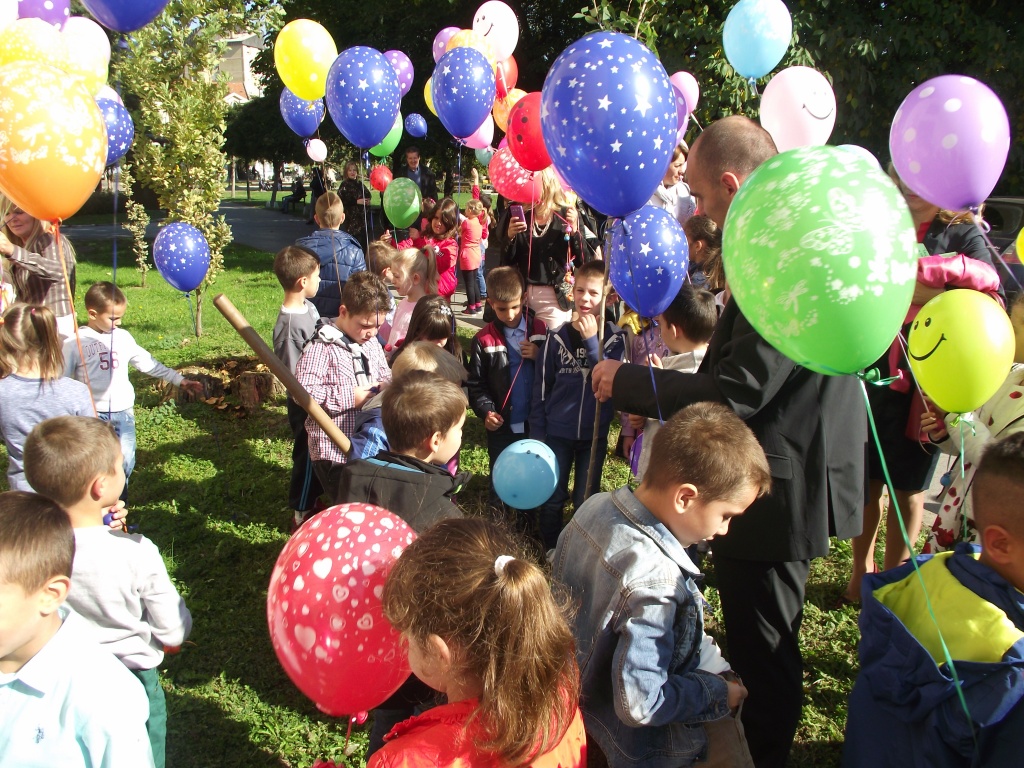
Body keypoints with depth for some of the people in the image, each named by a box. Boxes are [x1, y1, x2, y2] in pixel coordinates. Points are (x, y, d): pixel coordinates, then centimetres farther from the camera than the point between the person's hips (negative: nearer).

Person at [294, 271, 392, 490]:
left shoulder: (372, 343, 9)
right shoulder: (322, 348, -15)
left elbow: (385, 376, 21)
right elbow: (302, 391, -23)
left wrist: (386, 386, -4)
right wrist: (350, 398, -22)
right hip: (335, 454, -7)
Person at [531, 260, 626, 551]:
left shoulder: (615, 338, -6)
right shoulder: (557, 338, -6)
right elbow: (541, 389, 0)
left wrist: (592, 342, -23)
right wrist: (537, 434, -1)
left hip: (595, 433, 0)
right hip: (557, 431, 0)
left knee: (586, 500, 13)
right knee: (552, 499, 10)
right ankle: (550, 554, 29)